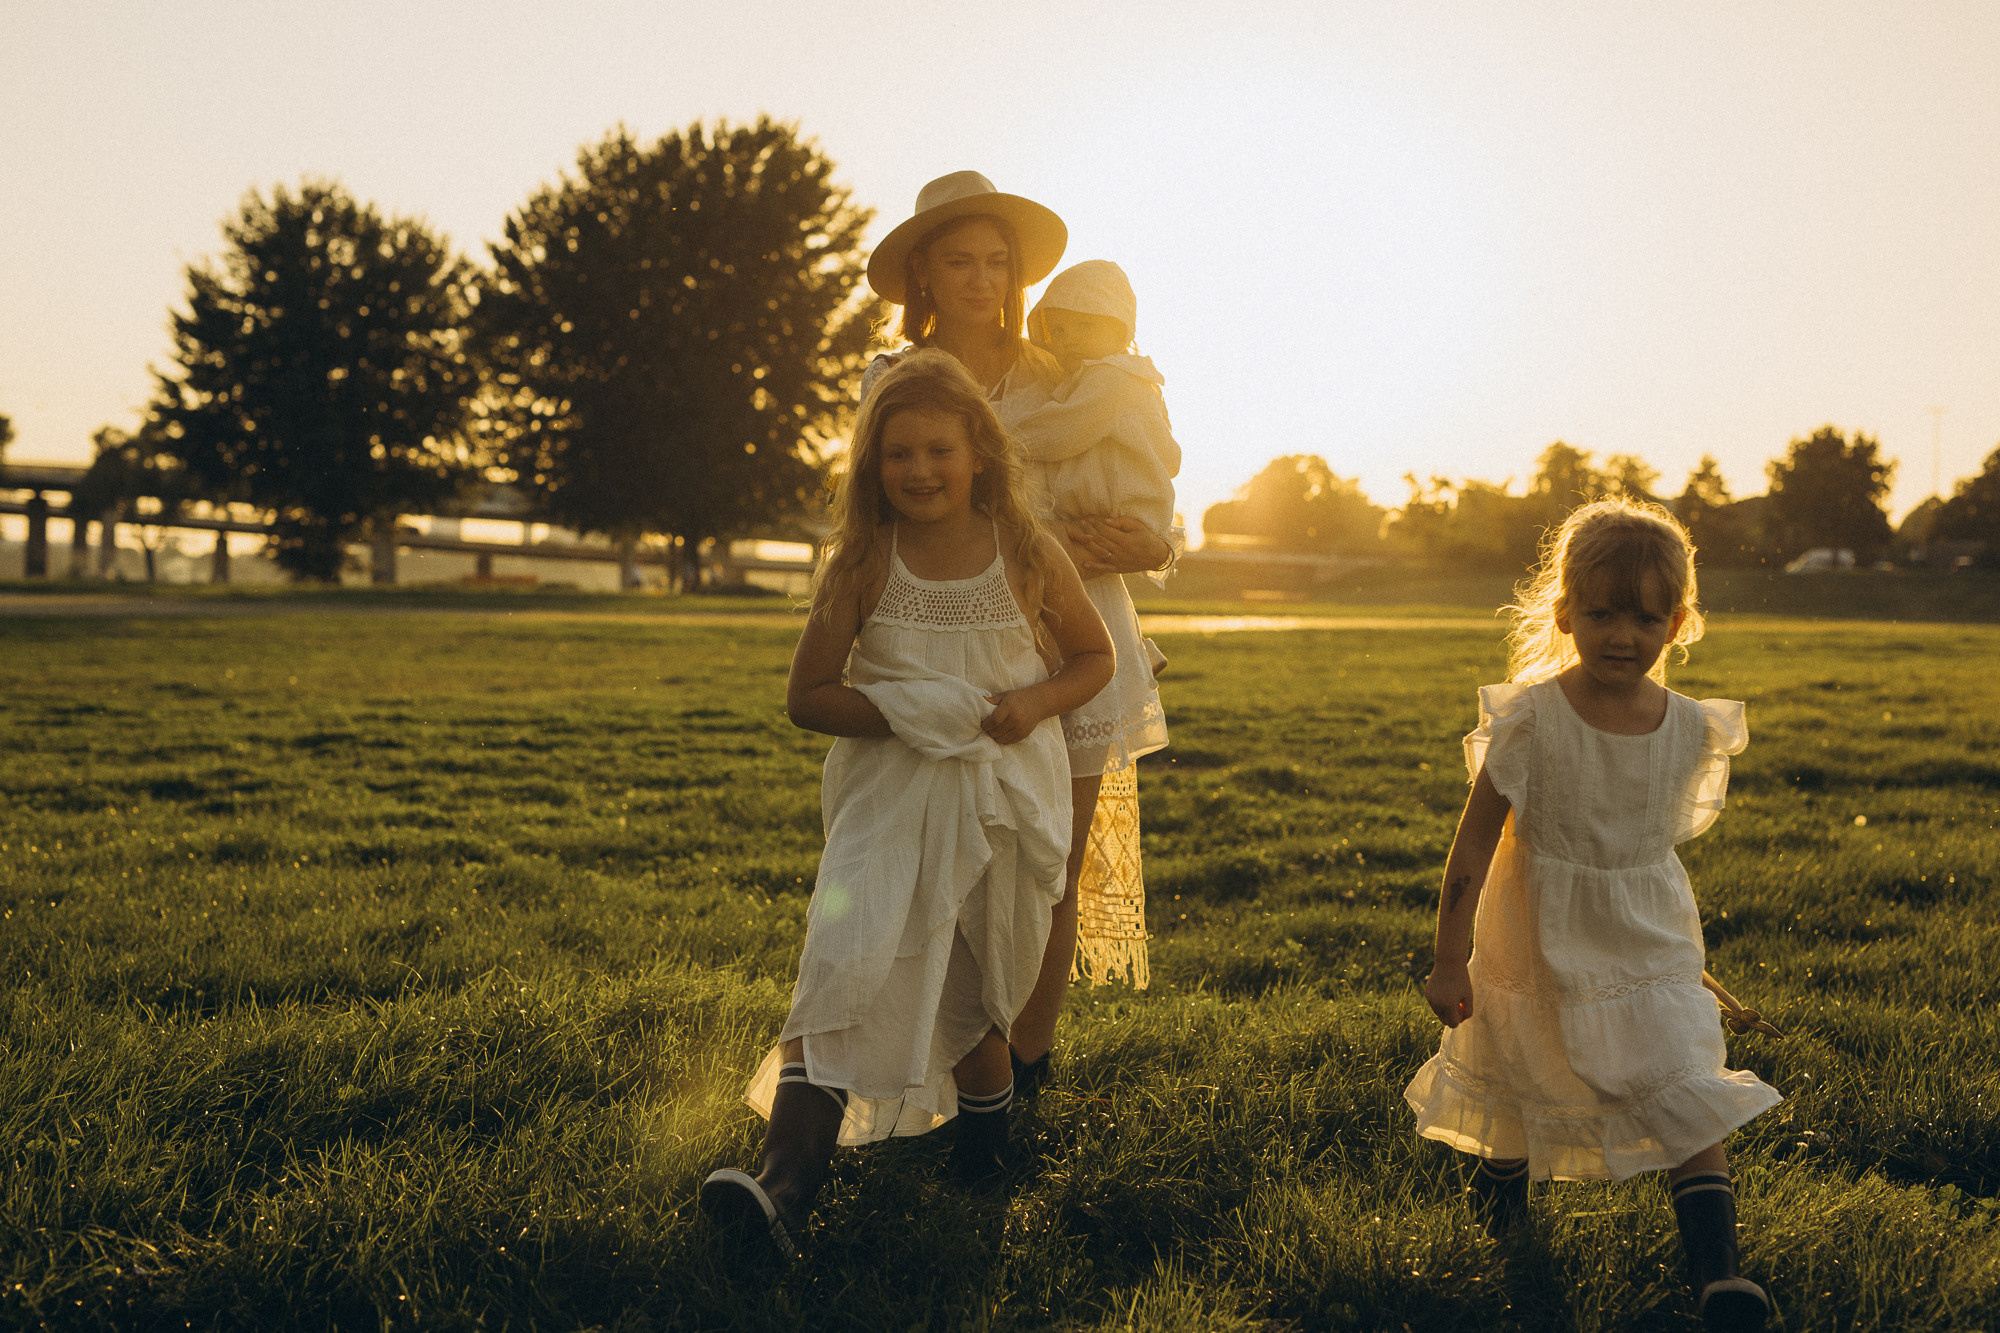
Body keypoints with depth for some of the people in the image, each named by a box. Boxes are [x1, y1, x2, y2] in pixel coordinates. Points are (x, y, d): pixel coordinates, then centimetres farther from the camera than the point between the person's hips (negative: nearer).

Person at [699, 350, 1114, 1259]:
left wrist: (1036, 702, -11)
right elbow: (807, 696, -2)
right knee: (845, 962, -19)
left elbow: (1095, 656, 10)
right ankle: (784, 1183, -27)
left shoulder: (1027, 556, -3)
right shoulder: (864, 564, -4)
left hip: (1002, 798, 1)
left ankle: (986, 1144, 37)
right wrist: (905, 712, -18)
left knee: (972, 997, 10)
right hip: (889, 795, -1)